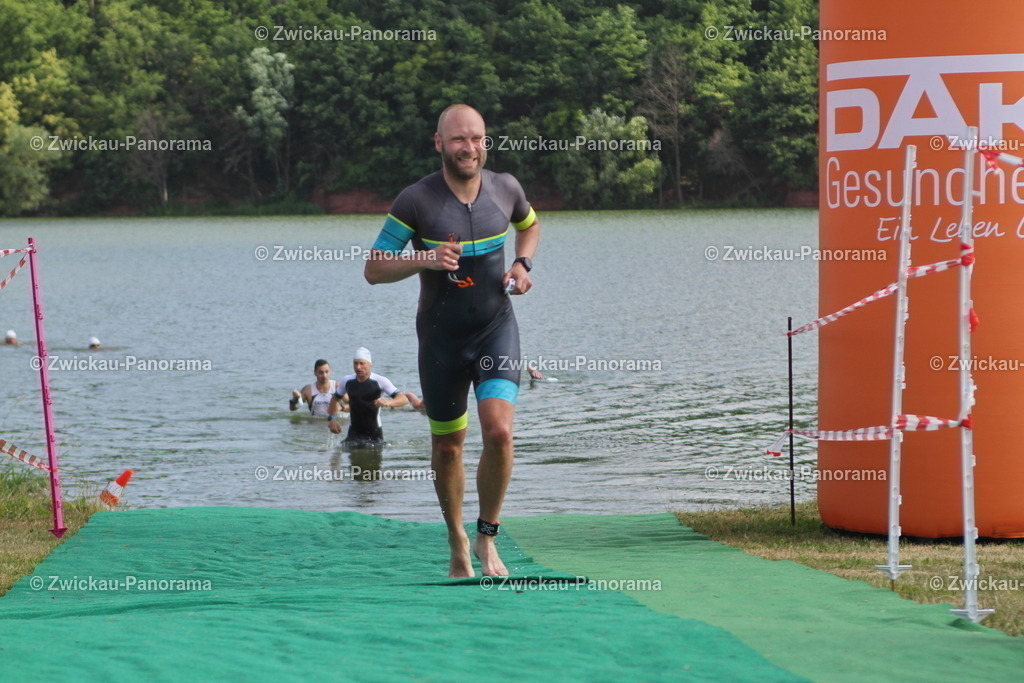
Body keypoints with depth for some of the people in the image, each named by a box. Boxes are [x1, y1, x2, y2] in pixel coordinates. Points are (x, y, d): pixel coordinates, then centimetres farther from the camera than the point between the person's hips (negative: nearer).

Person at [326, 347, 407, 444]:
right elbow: (335, 398, 20)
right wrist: (331, 418, 6)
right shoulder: (347, 381, -1)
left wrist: (388, 402, -40)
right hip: (354, 432, 2)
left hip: (374, 434, -2)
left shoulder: (380, 381, -13)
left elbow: (404, 399, -20)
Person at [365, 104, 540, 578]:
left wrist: (523, 263, 3)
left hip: (496, 329, 1)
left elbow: (530, 223, 22)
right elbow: (374, 269, -9)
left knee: (499, 431, -18)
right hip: (441, 338, -1)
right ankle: (457, 540, 32)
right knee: (447, 446, 9)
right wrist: (423, 260, -26)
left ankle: (487, 538, 2)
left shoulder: (505, 188, -2)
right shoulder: (416, 201, -12)